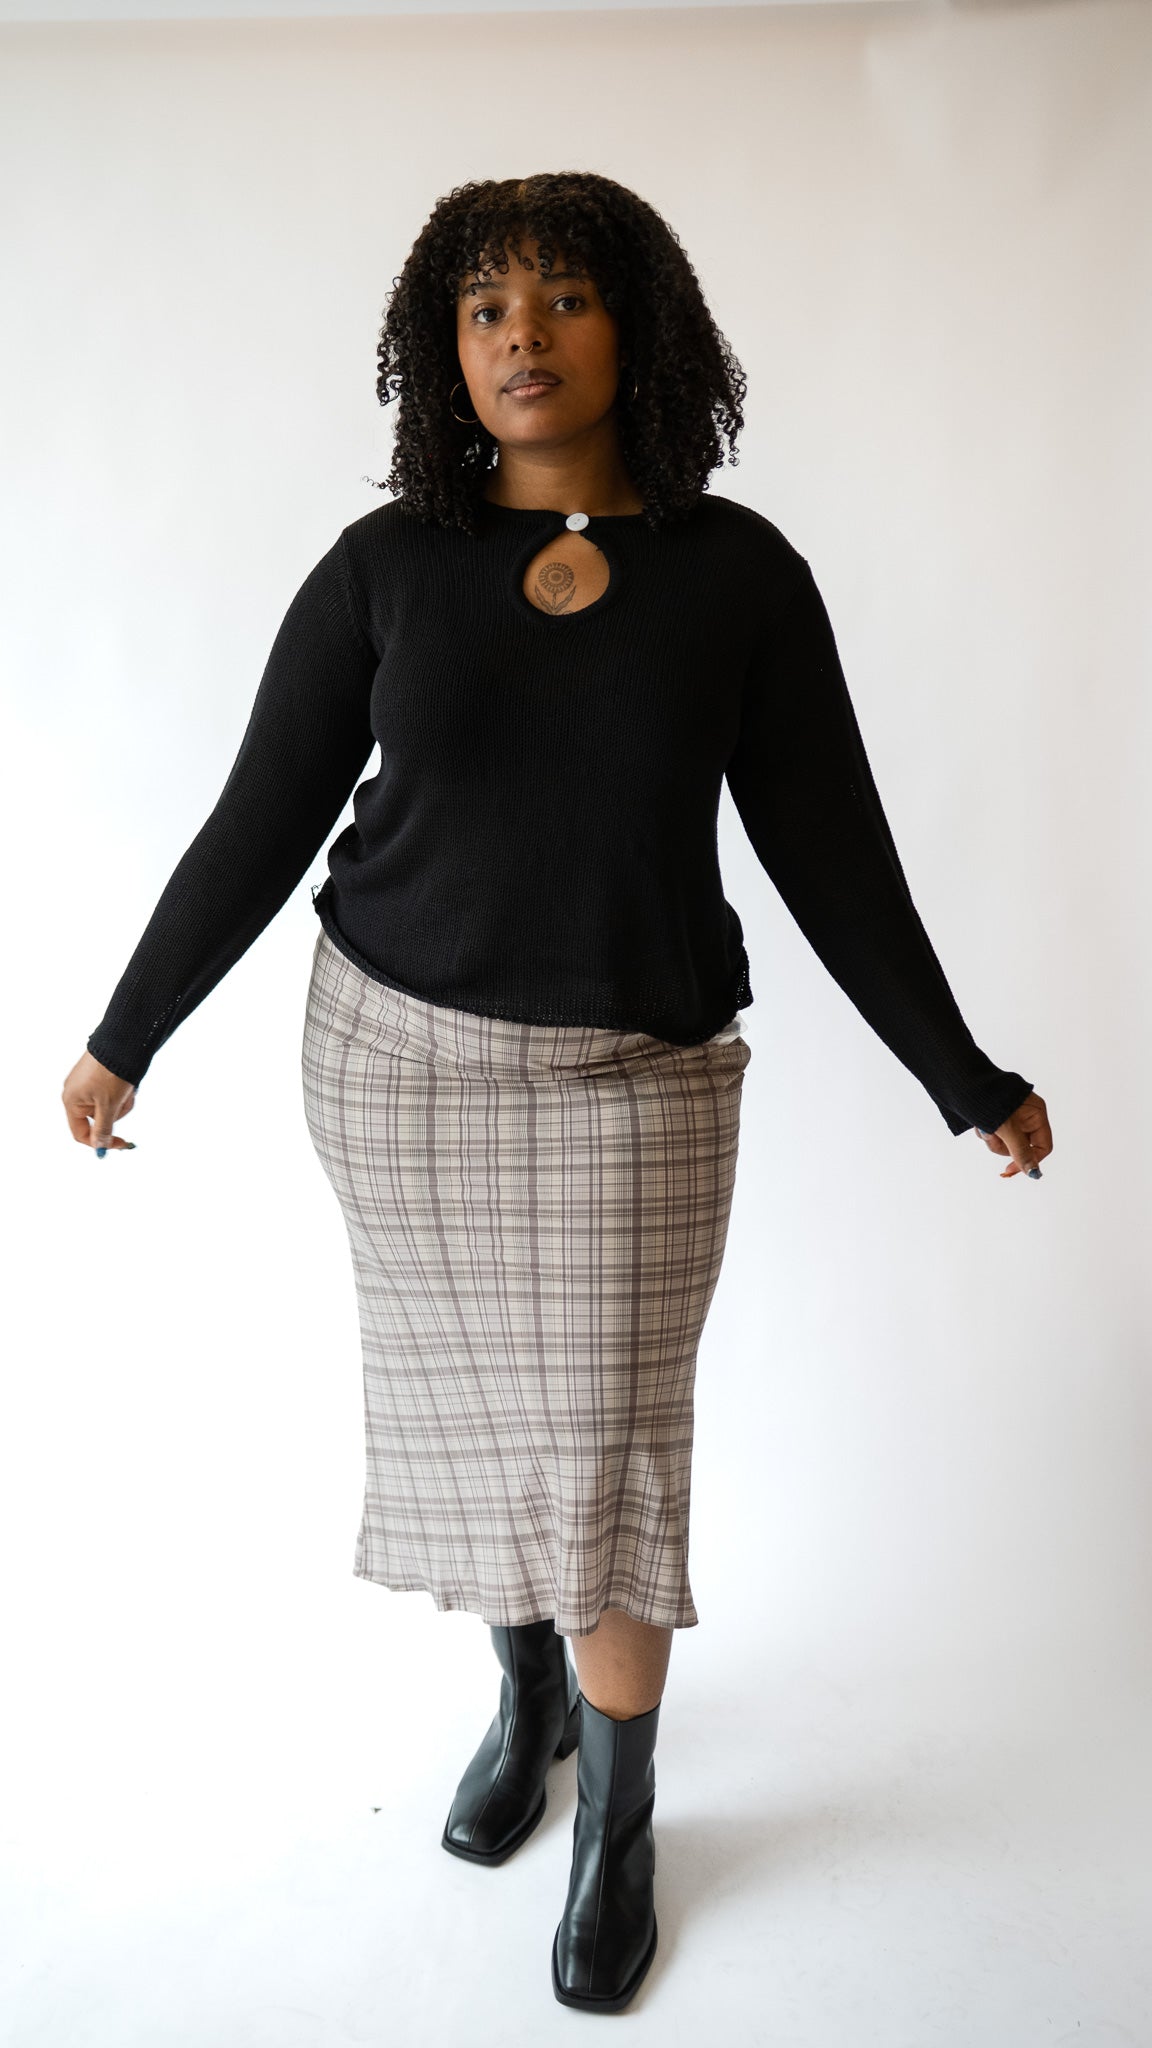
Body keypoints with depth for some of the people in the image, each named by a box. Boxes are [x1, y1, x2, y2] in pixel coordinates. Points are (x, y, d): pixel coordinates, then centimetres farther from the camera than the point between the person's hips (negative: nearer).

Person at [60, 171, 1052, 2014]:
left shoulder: (738, 571, -4)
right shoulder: (383, 566, -2)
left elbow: (831, 847, 0)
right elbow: (258, 822, 3)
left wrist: (965, 1080, 1)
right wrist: (126, 1036, 7)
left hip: (634, 1080, -1)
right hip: (398, 1053, 2)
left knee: (607, 1449, 4)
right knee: (470, 1410, 14)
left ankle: (620, 1825, 27)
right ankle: (529, 1697, 42)